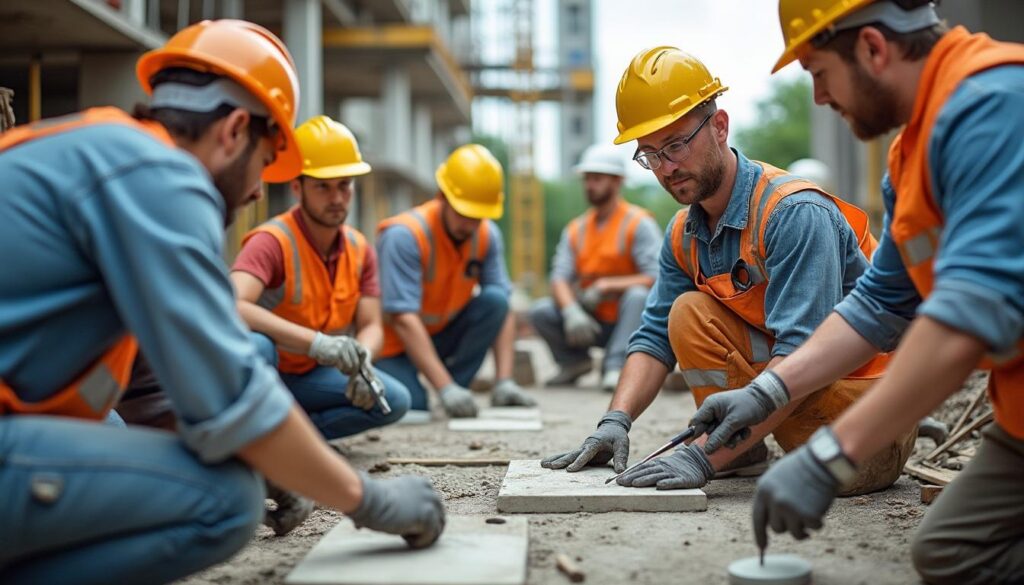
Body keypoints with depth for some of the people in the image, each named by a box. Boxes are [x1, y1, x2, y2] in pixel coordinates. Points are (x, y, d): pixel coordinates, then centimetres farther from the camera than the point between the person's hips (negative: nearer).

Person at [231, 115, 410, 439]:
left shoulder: (360, 250, -3)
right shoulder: (272, 241, -24)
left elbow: (371, 326, -4)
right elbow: (232, 306, -41)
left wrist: (360, 360, -29)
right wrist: (316, 342, -47)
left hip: (309, 376, 6)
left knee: (394, 401, -12)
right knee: (253, 346, -39)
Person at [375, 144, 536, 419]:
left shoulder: (488, 235, -10)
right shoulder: (404, 235, -26)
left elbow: (503, 310, -12)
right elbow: (403, 319, -31)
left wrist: (504, 382, -23)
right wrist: (445, 387, -37)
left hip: (445, 335, 4)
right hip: (397, 342, -4)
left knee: (494, 299, -20)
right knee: (411, 406, -28)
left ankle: (458, 389, -10)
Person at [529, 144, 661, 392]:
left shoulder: (638, 223, -9)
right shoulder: (575, 230, 6)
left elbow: (656, 278, -21)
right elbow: (559, 279, -6)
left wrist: (605, 286, -24)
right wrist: (571, 311, -27)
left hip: (626, 321, -4)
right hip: (592, 322, 5)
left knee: (637, 295, -35)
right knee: (540, 311, -17)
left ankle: (616, 366, -30)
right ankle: (575, 360, 7)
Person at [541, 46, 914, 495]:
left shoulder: (795, 213, -27)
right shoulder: (684, 235, 0)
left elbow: (799, 356, -35)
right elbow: (656, 336, 1)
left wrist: (704, 457, -40)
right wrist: (616, 420, -19)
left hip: (862, 378, -6)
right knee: (689, 313, -12)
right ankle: (744, 450, 0)